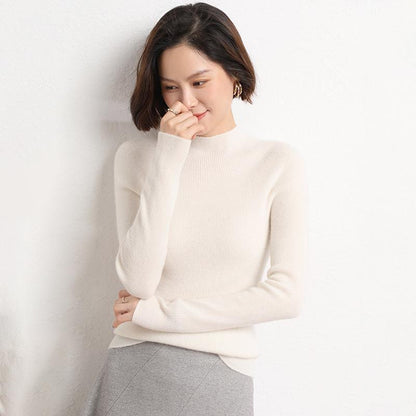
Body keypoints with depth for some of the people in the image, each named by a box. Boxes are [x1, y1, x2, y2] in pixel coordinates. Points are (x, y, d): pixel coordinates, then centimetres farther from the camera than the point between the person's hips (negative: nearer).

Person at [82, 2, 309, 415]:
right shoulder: (135, 156, 1)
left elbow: (286, 295, -9)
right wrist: (168, 159, -14)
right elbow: (137, 281, -9)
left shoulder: (278, 163, -4)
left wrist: (159, 312, -8)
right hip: (134, 367, 1)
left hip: (221, 375, -1)